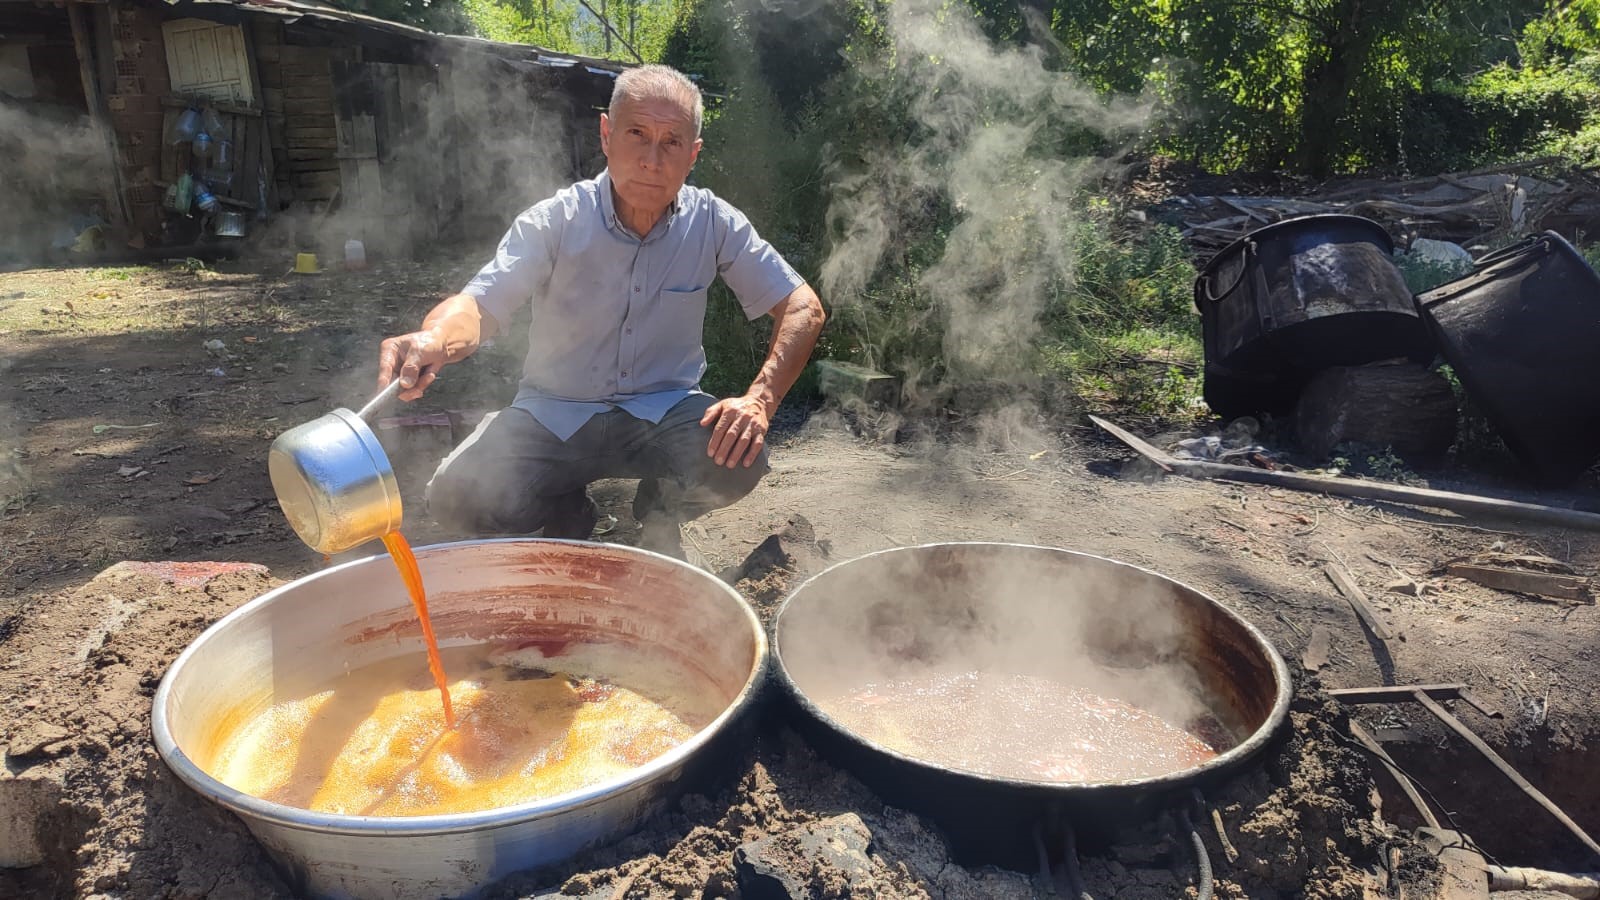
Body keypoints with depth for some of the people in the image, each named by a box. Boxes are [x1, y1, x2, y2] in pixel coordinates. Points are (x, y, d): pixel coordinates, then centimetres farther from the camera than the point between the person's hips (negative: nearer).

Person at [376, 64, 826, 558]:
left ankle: (659, 519, 7)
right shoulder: (554, 221, -11)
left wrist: (759, 400, -24)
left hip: (663, 409, 1)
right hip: (554, 414, 0)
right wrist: (434, 340, -46)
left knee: (738, 461, -30)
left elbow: (802, 308, -8)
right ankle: (569, 513, 11)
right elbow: (480, 304, -21)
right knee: (457, 498, -24)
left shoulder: (714, 223, -7)